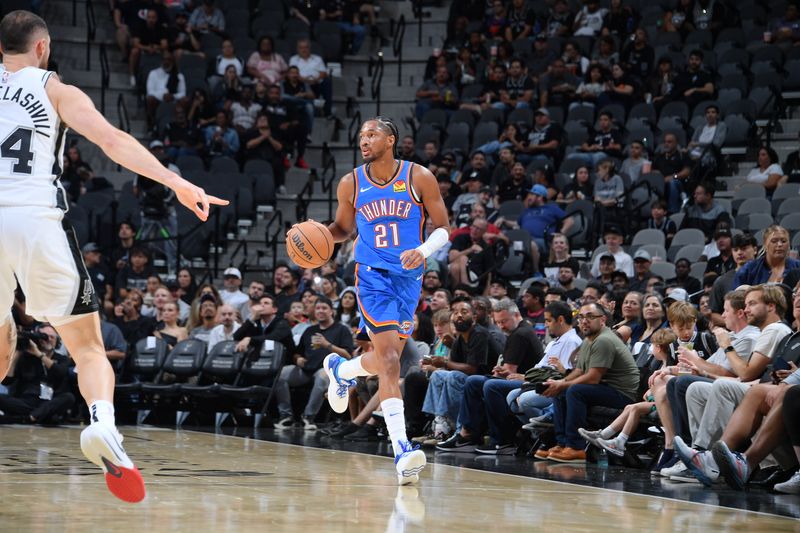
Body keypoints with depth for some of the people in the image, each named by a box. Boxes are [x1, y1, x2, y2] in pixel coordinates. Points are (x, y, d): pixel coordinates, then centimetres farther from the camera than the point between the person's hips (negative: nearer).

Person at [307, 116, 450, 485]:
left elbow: (443, 228, 1)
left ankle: (340, 369, 45)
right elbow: (343, 228, 15)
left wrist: (423, 251, -19)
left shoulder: (419, 178, -4)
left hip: (408, 277, 2)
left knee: (386, 360, 10)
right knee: (389, 359, -17)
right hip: (372, 275, -2)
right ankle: (401, 449, -22)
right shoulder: (350, 184, 0)